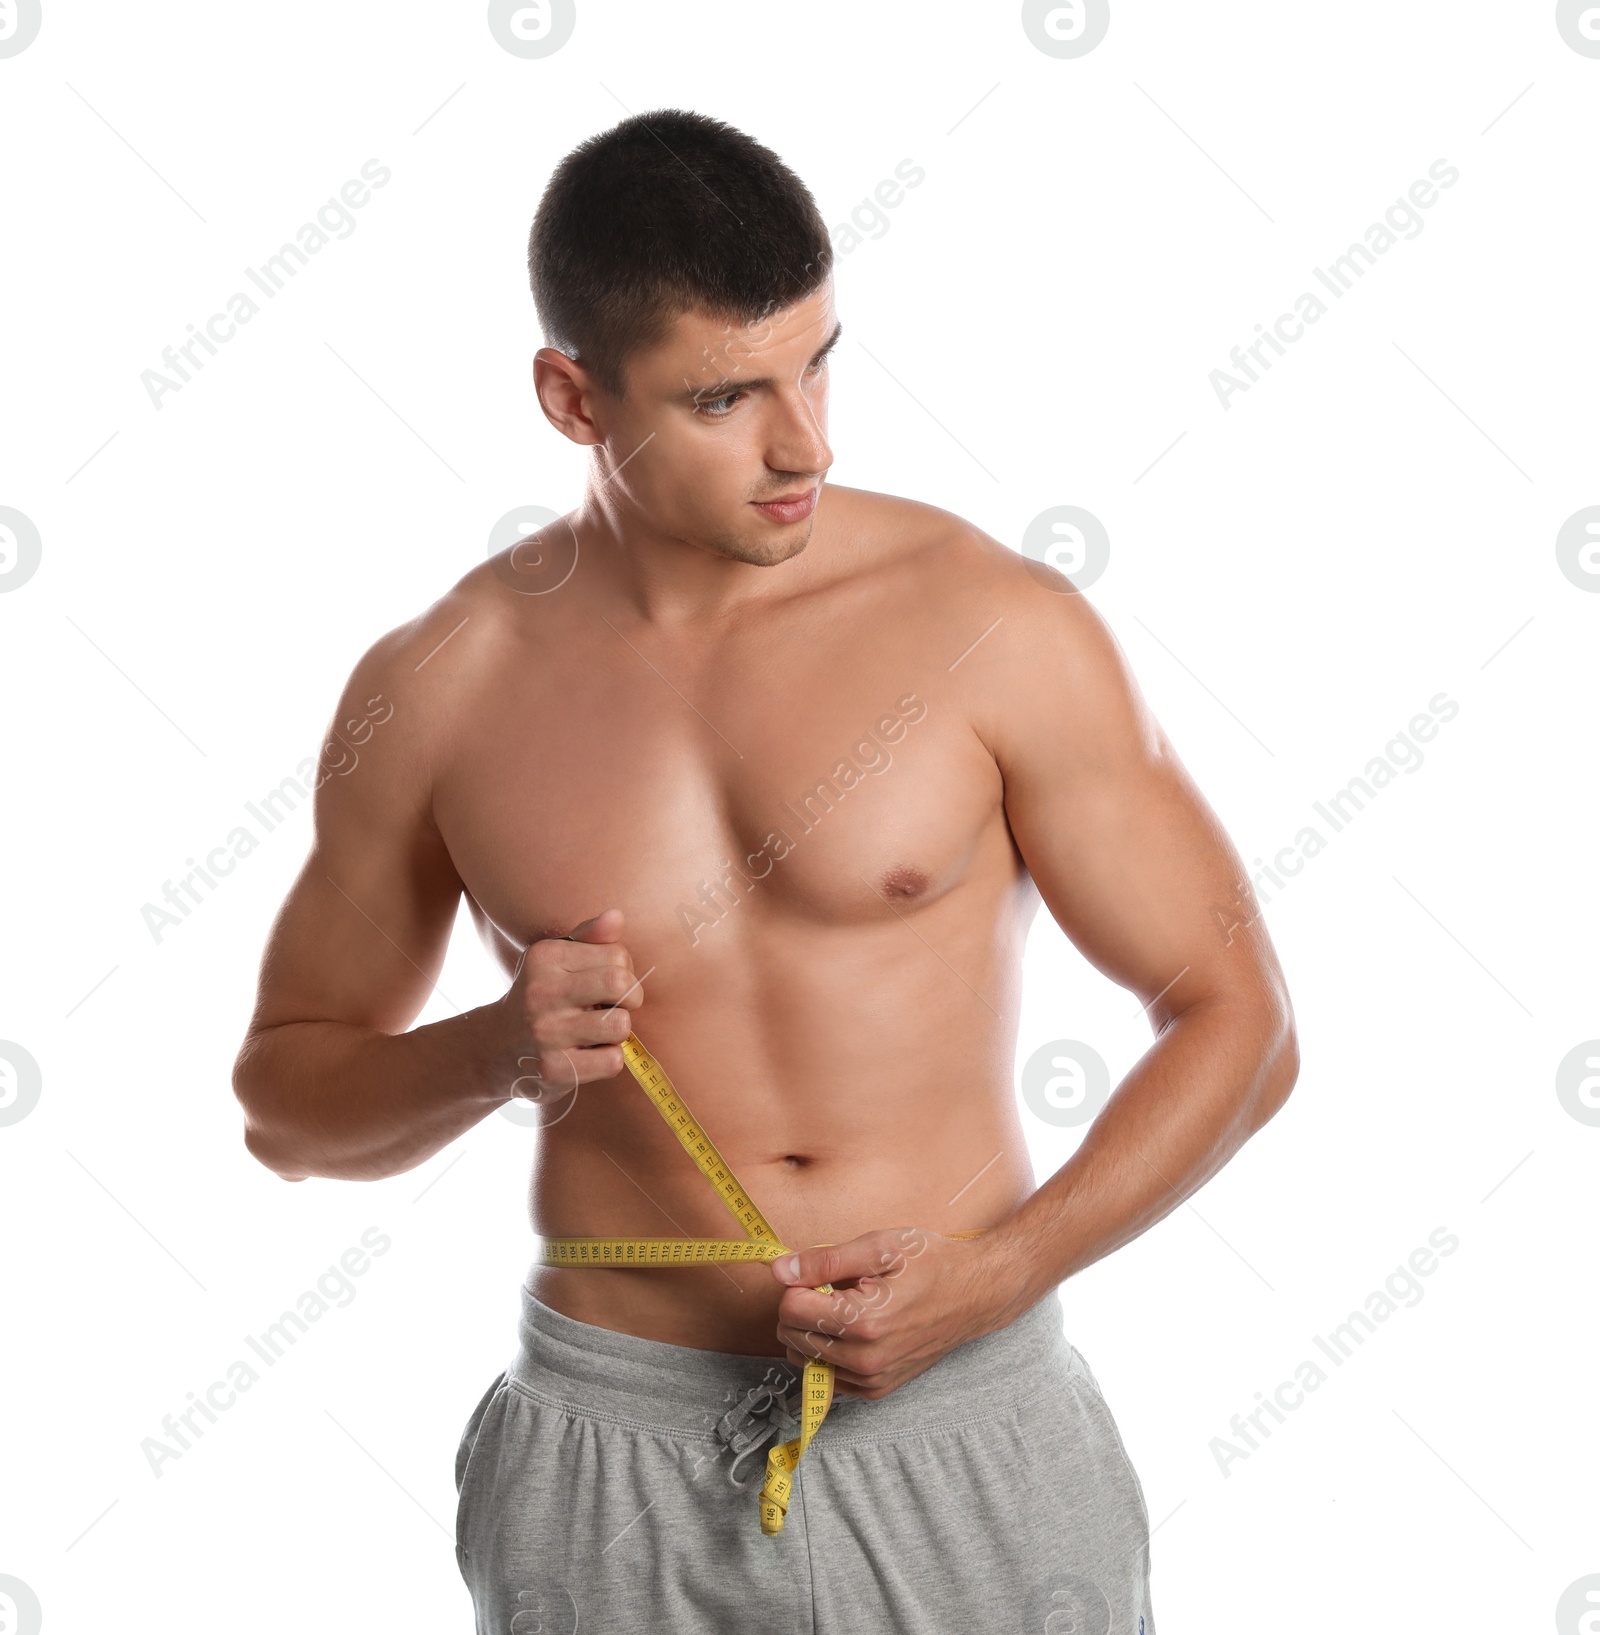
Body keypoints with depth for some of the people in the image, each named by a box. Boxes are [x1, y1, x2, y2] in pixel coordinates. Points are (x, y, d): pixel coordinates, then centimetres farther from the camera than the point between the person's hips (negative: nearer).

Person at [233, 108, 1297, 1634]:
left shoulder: (993, 625, -8)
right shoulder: (435, 692, -3)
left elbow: (1237, 1021, -2)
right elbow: (286, 1099, 9)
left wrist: (999, 1274, -15)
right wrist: (497, 1052, -11)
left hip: (966, 1424, -1)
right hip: (613, 1460, 1)